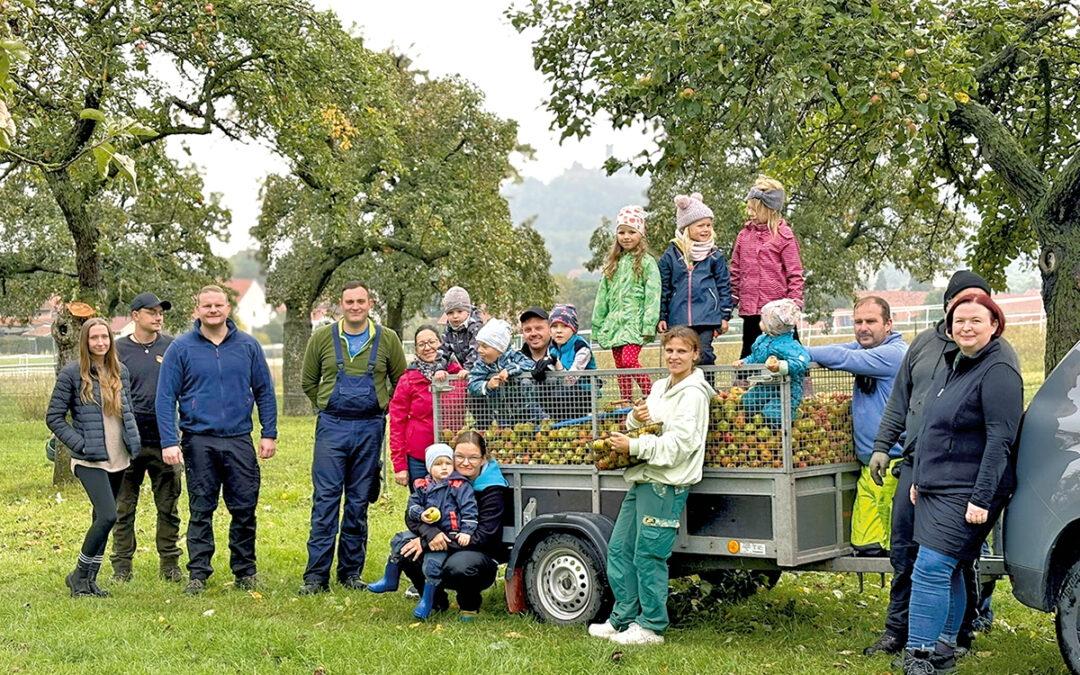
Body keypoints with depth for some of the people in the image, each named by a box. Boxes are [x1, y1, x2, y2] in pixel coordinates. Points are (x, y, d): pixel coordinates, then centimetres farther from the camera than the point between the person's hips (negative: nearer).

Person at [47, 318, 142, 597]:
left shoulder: (120, 371, 10)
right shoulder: (72, 373, -6)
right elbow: (54, 417, -4)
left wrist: (134, 442, 7)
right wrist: (80, 444, -12)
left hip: (118, 459, 6)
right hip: (90, 461, -6)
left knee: (102, 519, 11)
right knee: (107, 516, -18)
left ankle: (90, 579, 21)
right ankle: (79, 575, -1)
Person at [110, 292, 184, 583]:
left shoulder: (173, 347, 6)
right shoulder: (118, 350, 3)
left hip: (164, 439, 1)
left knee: (169, 507, 6)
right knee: (124, 507, 4)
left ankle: (170, 564, 15)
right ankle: (122, 565, 13)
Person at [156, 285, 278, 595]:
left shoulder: (248, 345, 6)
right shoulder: (181, 348, 1)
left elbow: (264, 391, 11)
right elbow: (165, 398, -1)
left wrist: (269, 434, 4)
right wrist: (169, 442, -9)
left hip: (239, 441, 2)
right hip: (199, 441, -1)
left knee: (245, 509, 4)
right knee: (201, 511, 4)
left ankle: (245, 572, 16)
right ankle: (198, 575, 11)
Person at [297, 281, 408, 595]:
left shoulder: (387, 339, 3)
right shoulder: (322, 337, 3)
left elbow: (401, 383, 13)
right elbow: (308, 381, 15)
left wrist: (381, 410, 8)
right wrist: (328, 407, 10)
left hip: (370, 430, 1)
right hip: (332, 428, -1)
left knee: (359, 502, 6)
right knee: (325, 500, -4)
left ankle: (351, 571, 15)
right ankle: (316, 575, -1)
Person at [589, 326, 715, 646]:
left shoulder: (693, 393, -9)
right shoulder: (659, 387, 18)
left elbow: (680, 442, -18)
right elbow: (636, 428, 23)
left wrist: (634, 446, -19)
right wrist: (635, 418, -1)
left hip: (666, 484, -9)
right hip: (641, 480, 9)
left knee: (648, 556, -5)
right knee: (618, 549, 10)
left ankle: (651, 627, 5)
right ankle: (623, 617, 21)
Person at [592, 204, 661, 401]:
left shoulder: (646, 262, -2)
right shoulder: (613, 263, 17)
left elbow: (652, 296, -8)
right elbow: (602, 296, 19)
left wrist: (649, 325, -16)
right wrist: (598, 326, 16)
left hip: (634, 321, -6)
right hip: (615, 322, 6)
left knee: (629, 361, -21)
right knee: (620, 367, 6)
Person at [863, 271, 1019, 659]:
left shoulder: (999, 352, -1)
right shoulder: (925, 342, 12)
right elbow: (899, 398, 19)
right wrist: (883, 446, 14)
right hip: (915, 463, 5)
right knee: (904, 551, 8)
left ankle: (959, 635, 16)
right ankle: (898, 630, 20)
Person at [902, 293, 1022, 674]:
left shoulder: (998, 373, -13)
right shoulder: (951, 370, 15)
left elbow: (1000, 441, -19)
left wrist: (982, 498, -23)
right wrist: (918, 480, 23)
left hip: (965, 495, -9)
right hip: (934, 489, 9)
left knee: (931, 569, -14)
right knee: (947, 572, 14)